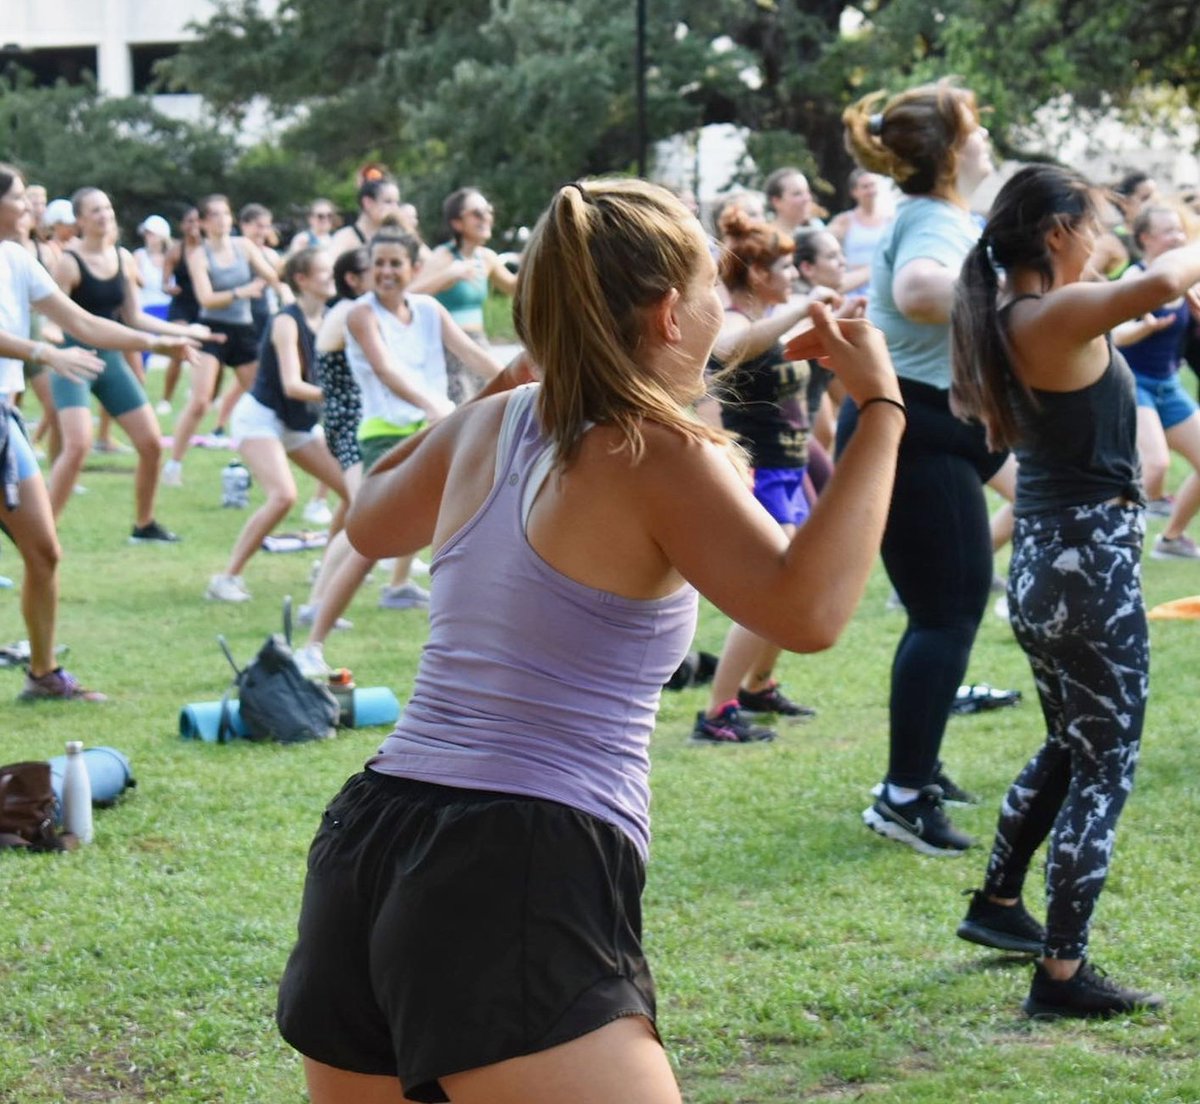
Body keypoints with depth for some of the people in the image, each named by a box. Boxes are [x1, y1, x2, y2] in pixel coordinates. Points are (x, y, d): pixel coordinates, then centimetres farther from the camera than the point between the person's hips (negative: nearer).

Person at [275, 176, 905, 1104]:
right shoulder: (662, 456, -7)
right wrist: (882, 410, -14)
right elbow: (805, 611, -22)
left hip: (371, 840, 8)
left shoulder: (492, 427, 13)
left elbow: (373, 521, 34)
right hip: (523, 873, -8)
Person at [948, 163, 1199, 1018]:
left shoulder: (1006, 316, 7)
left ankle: (998, 904, 39)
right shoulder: (1058, 316, -20)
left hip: (1040, 560, 9)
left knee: (1070, 747, 27)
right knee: (1104, 771, 0)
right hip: (1092, 561, -9)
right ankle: (1063, 972, 2)